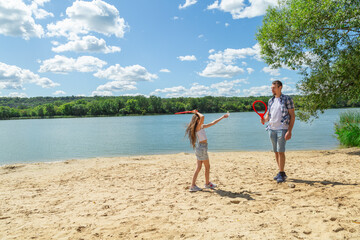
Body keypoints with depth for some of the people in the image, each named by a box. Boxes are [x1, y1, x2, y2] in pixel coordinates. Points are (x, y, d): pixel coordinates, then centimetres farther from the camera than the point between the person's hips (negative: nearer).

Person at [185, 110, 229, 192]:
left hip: (199, 148, 9)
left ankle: (193, 186, 9)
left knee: (198, 167, 8)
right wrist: (196, 112, -13)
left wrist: (222, 117, 25)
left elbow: (212, 123, 21)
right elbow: (202, 117, -33)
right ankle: (207, 183, 24)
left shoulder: (202, 126, 13)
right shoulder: (198, 127, -14)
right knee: (207, 166, 8)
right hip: (202, 147, -9)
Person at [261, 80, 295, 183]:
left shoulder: (287, 99, -3)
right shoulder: (270, 101, 14)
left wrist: (289, 131, -14)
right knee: (276, 151, 8)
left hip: (282, 128, -6)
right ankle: (281, 172, 17)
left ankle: (281, 174, 1)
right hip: (272, 128, 6)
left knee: (280, 151, -8)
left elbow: (292, 116, -5)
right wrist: (264, 119, -3)